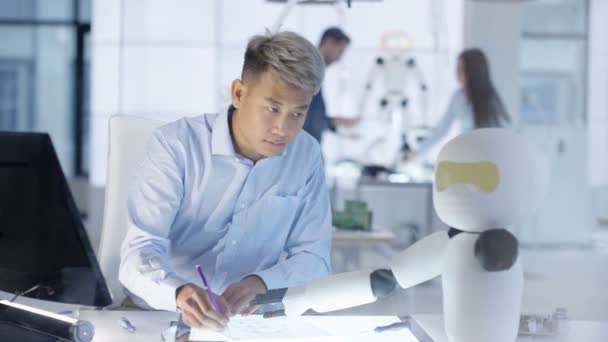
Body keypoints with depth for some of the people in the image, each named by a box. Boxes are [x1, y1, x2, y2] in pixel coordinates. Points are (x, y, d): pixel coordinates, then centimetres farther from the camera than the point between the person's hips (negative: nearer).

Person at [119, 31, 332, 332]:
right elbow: (140, 251, -20)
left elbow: (313, 258, -1)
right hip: (159, 314, -2)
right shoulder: (176, 145, -13)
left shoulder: (307, 156, -1)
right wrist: (180, 293, -41)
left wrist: (260, 284, -22)